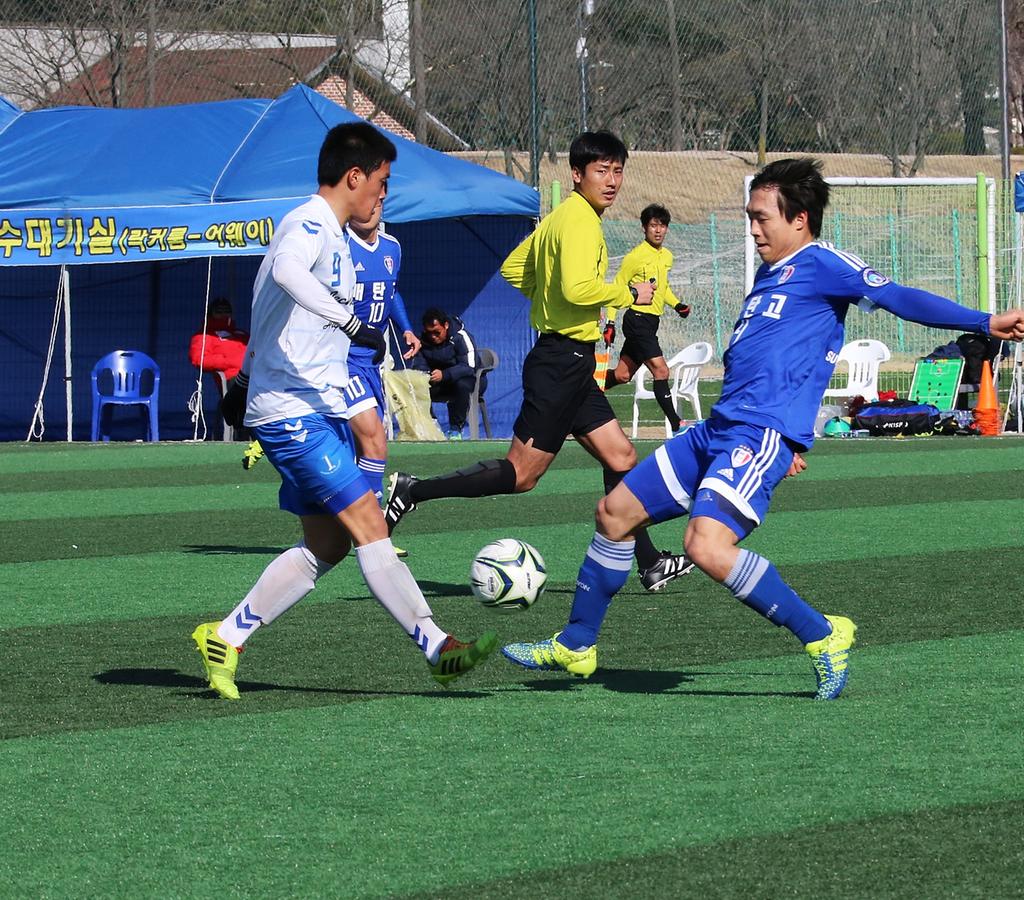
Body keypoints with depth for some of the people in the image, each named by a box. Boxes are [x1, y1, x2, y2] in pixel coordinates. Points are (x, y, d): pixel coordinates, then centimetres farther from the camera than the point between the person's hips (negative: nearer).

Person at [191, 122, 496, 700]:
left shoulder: (327, 234, 19)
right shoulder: (310, 224, -13)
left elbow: (272, 311, 31)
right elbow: (285, 269, -37)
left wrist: (245, 381, 36)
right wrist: (351, 321, -38)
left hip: (320, 409, 11)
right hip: (294, 412, -11)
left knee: (326, 546, 9)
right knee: (369, 527, -12)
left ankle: (225, 639, 15)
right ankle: (439, 650, -12)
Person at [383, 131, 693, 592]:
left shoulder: (559, 218, 15)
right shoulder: (579, 220, -15)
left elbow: (514, 268, 23)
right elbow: (579, 288, -28)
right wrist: (629, 293, -14)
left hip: (569, 365, 11)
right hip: (562, 361, -11)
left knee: (621, 457, 10)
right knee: (520, 473, -8)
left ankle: (650, 564, 12)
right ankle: (414, 490, -4)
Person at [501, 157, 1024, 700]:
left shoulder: (820, 264, -6)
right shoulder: (771, 274, 22)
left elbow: (895, 296, -16)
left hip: (761, 436, -10)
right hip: (716, 431, 10)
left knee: (708, 546, -29)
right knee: (616, 512, 14)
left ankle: (822, 637, -16)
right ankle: (576, 645, 28)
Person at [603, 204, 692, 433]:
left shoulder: (667, 256, 12)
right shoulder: (636, 256, -11)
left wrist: (676, 304, 11)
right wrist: (610, 322, -11)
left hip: (651, 321, 8)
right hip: (637, 318, -8)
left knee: (623, 375, 11)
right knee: (660, 370, -14)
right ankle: (675, 423, -13)